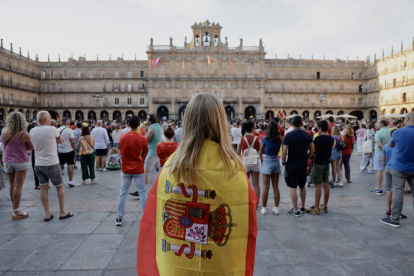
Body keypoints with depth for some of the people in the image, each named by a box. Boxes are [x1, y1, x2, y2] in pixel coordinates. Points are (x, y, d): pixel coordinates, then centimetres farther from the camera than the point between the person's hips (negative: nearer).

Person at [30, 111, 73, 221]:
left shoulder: (32, 131, 3)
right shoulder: (52, 129, -13)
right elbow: (60, 141, 2)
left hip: (38, 164, 5)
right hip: (52, 164, -5)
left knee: (43, 188, 9)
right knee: (60, 187, 8)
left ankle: (47, 214, 15)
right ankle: (62, 212, 13)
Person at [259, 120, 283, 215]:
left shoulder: (265, 138, -10)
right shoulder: (280, 138, -3)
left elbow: (261, 152, 0)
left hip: (267, 162, -3)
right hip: (276, 161, 3)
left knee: (266, 187, 3)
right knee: (276, 187, 10)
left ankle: (264, 208, 10)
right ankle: (276, 208, 16)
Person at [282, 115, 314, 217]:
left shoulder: (289, 135, -13)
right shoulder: (307, 135, 2)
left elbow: (284, 151, -16)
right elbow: (312, 150, 6)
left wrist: (283, 162, -3)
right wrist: (306, 159, 17)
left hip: (292, 164, -5)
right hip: (303, 164, 5)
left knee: (293, 187, 2)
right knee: (302, 186, 18)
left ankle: (296, 210, 7)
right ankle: (302, 207, 30)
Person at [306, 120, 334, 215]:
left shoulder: (318, 138, -16)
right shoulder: (331, 139, 4)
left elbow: (313, 150, -8)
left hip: (318, 163, -7)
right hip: (327, 163, 7)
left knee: (318, 185, -4)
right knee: (326, 184, 12)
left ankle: (316, 208, 0)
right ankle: (325, 206, 22)